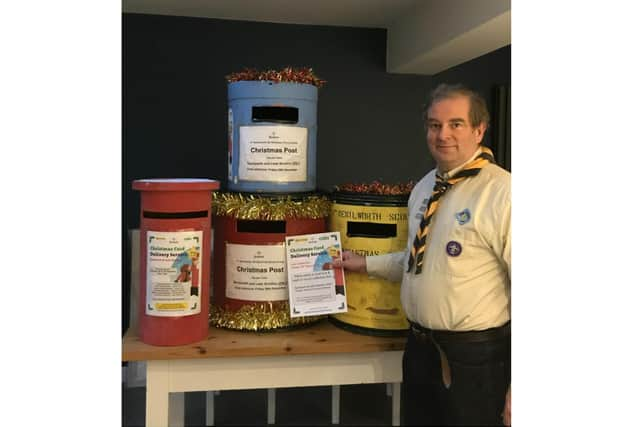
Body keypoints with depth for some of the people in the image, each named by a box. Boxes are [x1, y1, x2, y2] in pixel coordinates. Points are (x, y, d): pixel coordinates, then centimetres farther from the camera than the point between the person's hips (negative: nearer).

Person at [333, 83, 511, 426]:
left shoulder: (503, 192, -17)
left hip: (474, 360, -7)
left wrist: (515, 385, -18)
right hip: (419, 350, 7)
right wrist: (366, 264, 13)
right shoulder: (424, 187, 7)